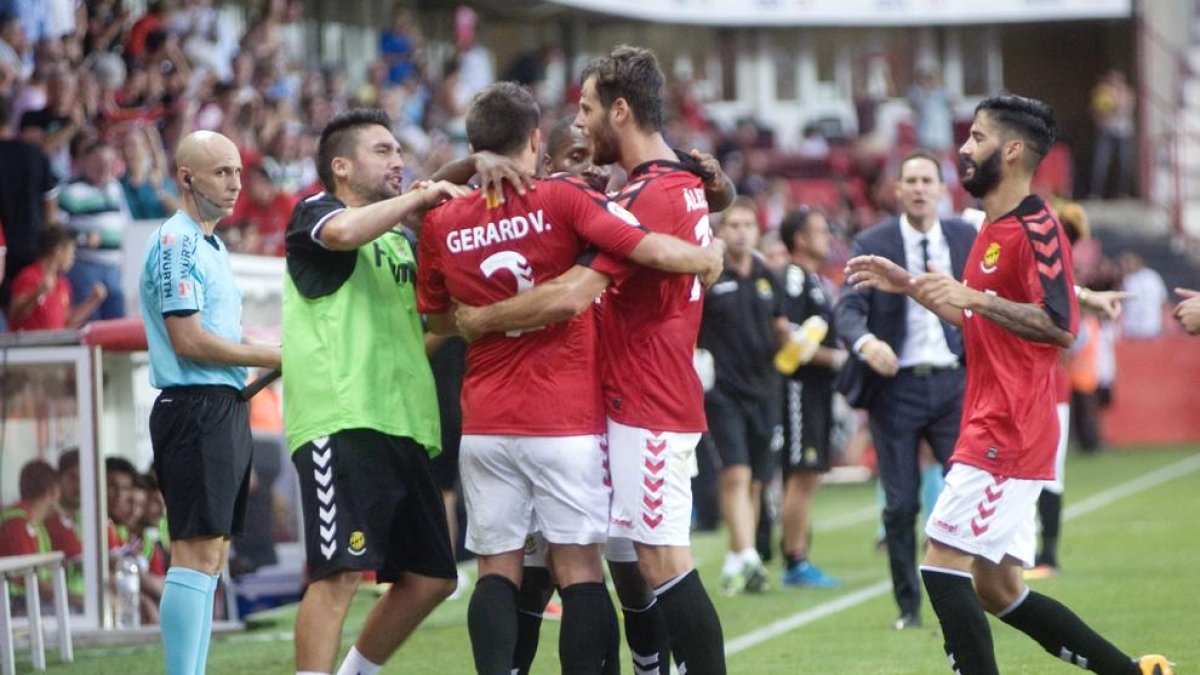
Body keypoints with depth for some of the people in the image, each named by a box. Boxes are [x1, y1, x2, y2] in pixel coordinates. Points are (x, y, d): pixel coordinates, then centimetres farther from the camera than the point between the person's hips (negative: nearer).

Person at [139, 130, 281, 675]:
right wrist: (275, 357, -11)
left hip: (225, 410, 10)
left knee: (210, 557, 9)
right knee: (197, 553, -13)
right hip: (195, 408, -10)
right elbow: (188, 340, -17)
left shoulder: (211, 245, 20)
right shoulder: (176, 243, -11)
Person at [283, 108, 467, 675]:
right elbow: (343, 232, -23)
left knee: (431, 577, 10)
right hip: (340, 421, -9)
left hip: (403, 427, 9)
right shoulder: (314, 213, 2)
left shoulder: (401, 238, 26)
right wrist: (419, 197, -11)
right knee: (339, 574, -16)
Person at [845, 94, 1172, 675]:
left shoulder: (1034, 228, -13)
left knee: (943, 563, -12)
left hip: (1007, 433, -10)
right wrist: (907, 286, 21)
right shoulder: (994, 229, 18)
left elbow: (1059, 326, -23)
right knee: (998, 590, 11)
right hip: (992, 427, 10)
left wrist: (975, 296, -25)